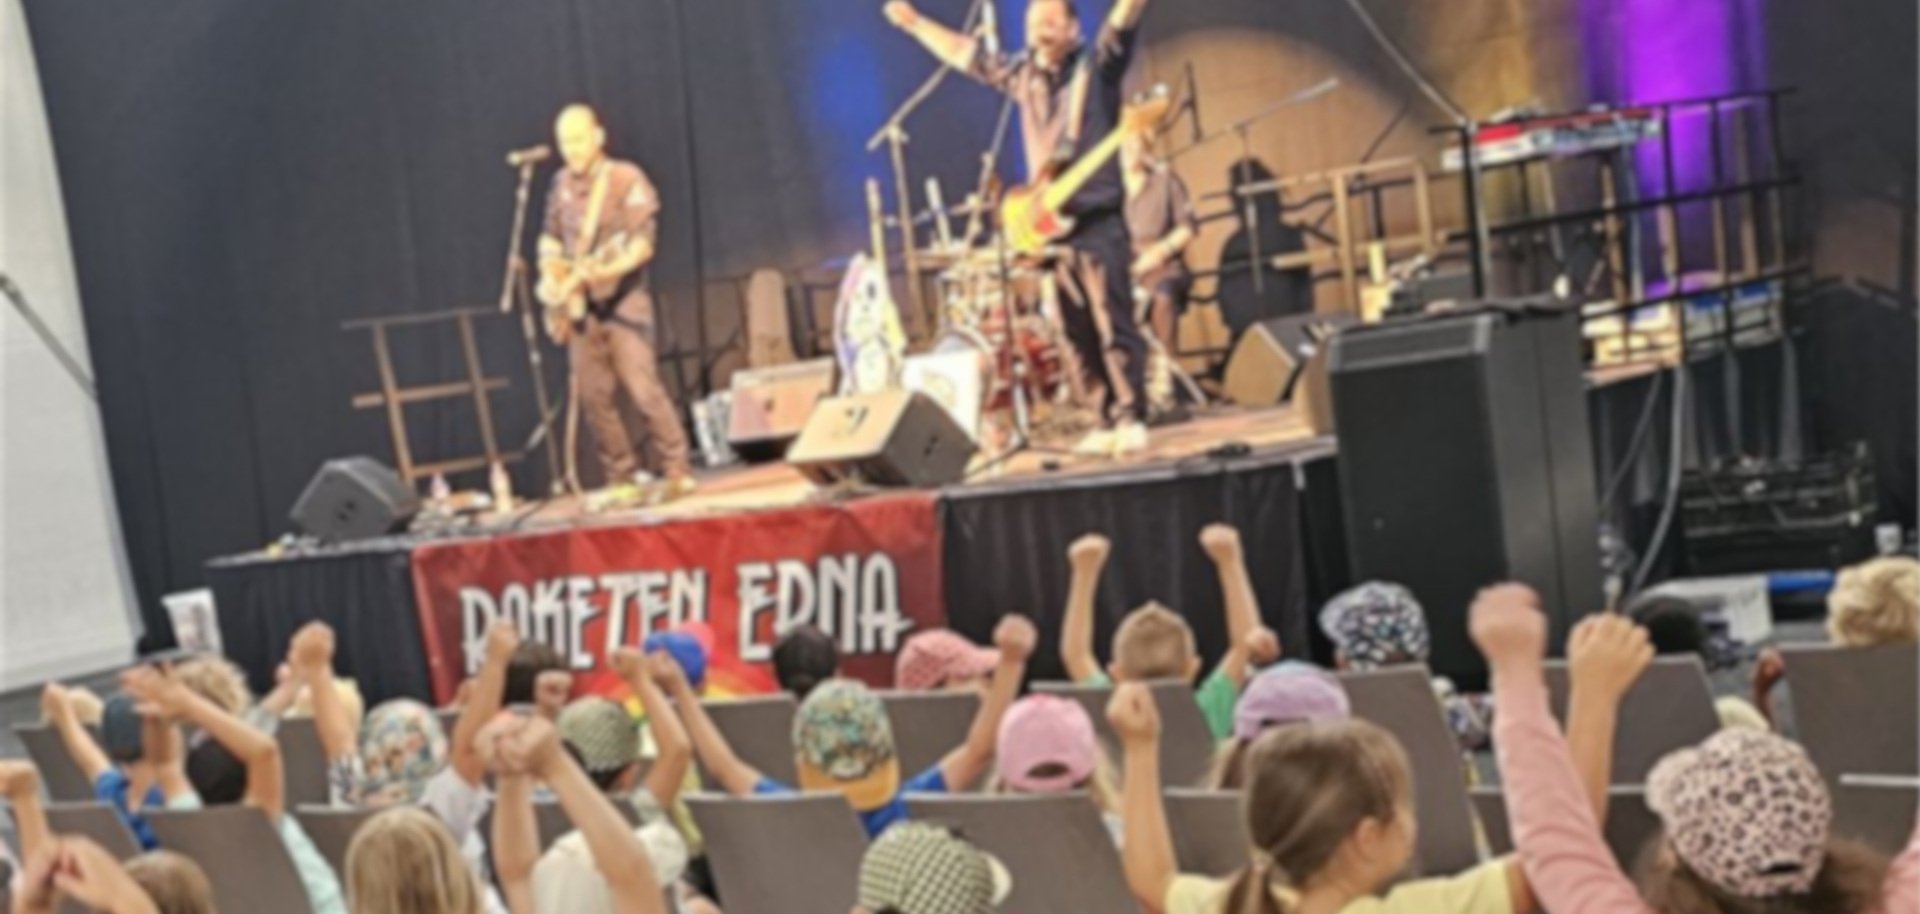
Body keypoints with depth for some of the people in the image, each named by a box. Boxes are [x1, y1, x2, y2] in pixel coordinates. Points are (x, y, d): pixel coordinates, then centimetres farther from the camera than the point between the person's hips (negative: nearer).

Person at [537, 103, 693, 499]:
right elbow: (551, 238, 23)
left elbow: (643, 244, -14)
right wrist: (549, 277, 7)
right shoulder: (562, 186, 11)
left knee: (643, 388, -14)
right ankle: (622, 478, 13)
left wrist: (608, 270, -29)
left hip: (622, 300, -6)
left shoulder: (627, 180, -7)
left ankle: (676, 471, -6)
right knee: (593, 396, 4)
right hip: (580, 306, 6)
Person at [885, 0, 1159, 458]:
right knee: (1080, 333, 6)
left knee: (1112, 325, -10)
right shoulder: (1024, 74, 15)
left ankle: (1131, 420, -10)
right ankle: (1108, 422, 11)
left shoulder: (1097, 65, -1)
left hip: (1098, 217, -6)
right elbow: (963, 53, 25)